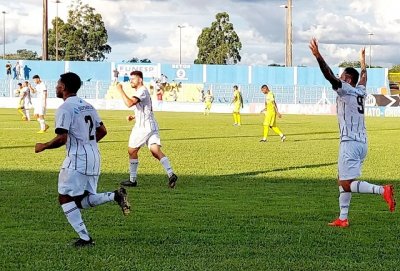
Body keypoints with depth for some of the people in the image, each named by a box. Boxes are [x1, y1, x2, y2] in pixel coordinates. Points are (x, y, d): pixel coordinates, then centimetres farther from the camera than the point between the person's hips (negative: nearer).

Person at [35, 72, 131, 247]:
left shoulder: (65, 109, -12)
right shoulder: (87, 106, 14)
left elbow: (61, 139, -19)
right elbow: (102, 131, 18)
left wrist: (43, 146, -3)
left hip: (77, 160, -8)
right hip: (94, 158, 8)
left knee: (65, 198, 2)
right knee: (83, 200, 15)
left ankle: (84, 238, -6)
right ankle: (115, 196, -8)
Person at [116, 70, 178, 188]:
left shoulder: (142, 91, -12)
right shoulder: (142, 91, 22)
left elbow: (129, 103, -27)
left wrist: (120, 90, -19)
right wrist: (134, 116, 23)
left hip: (143, 126, -9)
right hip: (151, 126, 9)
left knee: (132, 151, 4)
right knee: (156, 151, -4)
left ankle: (132, 180, 10)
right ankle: (171, 174, -21)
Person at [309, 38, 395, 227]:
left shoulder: (346, 90, -7)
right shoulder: (360, 92, 15)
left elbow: (329, 76, -21)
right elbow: (363, 78, 36)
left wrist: (318, 56, -26)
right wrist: (363, 62, 54)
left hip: (350, 143, -9)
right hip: (361, 142, 9)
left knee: (347, 184, -12)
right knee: (342, 182, 15)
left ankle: (382, 190, -24)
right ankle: (343, 219, 14)